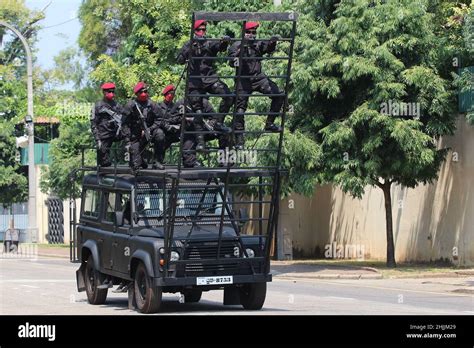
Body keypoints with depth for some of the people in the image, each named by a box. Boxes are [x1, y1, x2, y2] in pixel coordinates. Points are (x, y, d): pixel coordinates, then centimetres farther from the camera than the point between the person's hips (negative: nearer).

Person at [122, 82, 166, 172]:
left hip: (149, 132, 1)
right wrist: (128, 141, -14)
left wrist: (149, 130, -20)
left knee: (160, 134, -34)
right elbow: (126, 125, -7)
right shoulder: (130, 106, -7)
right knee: (136, 166, -12)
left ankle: (157, 161, -20)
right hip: (136, 137, -1)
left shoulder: (151, 104, -4)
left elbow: (159, 120, -5)